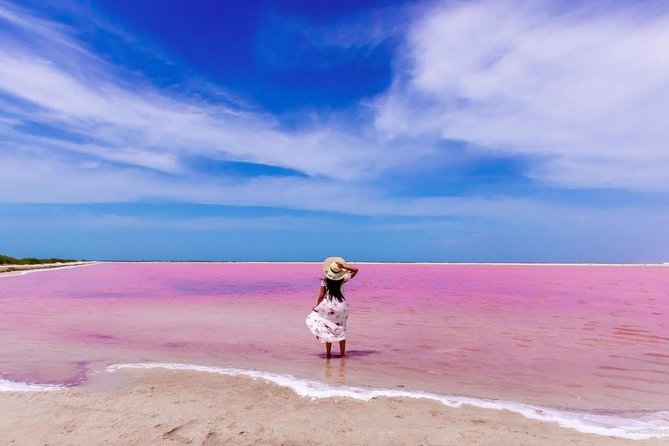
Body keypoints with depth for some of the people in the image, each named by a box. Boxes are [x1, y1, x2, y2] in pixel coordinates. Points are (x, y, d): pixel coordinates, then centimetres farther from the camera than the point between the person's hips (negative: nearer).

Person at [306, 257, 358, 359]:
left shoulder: (325, 281, -8)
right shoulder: (343, 279, -7)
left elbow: (321, 296, -5)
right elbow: (355, 270, 3)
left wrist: (317, 307, 9)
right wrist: (345, 266, -10)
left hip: (328, 305, -1)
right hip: (341, 305, 1)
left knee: (329, 330, 11)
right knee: (341, 330, 14)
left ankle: (328, 353, 11)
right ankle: (342, 353, 20)